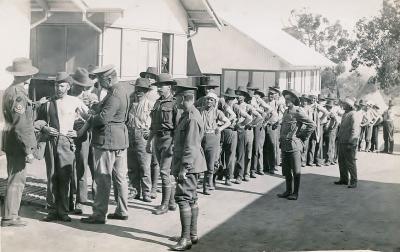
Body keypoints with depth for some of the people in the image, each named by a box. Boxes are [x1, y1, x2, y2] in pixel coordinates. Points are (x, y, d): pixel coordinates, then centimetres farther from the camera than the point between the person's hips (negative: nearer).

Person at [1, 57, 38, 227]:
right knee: (16, 181, -3)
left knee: (16, 180, 15)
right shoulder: (17, 94, -19)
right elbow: (21, 126, -21)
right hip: (18, 144, -10)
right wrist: (28, 150, -20)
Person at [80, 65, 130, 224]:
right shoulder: (122, 90, 12)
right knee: (119, 177, 15)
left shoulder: (114, 95, -20)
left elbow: (103, 118, -28)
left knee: (102, 179, -4)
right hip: (121, 139, 10)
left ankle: (99, 214, 0)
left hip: (107, 140, -10)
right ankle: (122, 211, 23)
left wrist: (89, 121, -9)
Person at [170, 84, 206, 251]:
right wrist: (180, 166, 21)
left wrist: (184, 168, -23)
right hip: (190, 165, 11)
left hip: (189, 164, -11)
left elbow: (191, 146, -23)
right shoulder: (188, 114, 13)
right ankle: (193, 234, 24)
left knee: (183, 198, -9)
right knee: (191, 198, 15)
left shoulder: (192, 118, -19)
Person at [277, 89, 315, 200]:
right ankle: (288, 191, 22)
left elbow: (312, 125, -13)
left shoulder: (298, 112, -10)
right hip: (284, 145, 8)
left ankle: (295, 193, 8)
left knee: (296, 171, 1)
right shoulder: (286, 112, 14)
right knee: (286, 170, 12)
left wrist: (302, 136, -8)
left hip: (294, 145, -8)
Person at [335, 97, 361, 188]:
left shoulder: (354, 115, -13)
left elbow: (355, 130, -19)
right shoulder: (345, 114, 16)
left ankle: (354, 181, 2)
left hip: (350, 143, -10)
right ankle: (344, 179, 26)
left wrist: (351, 142, -23)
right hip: (342, 142, 10)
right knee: (342, 161, 15)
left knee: (350, 162, -5)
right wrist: (338, 136, 18)